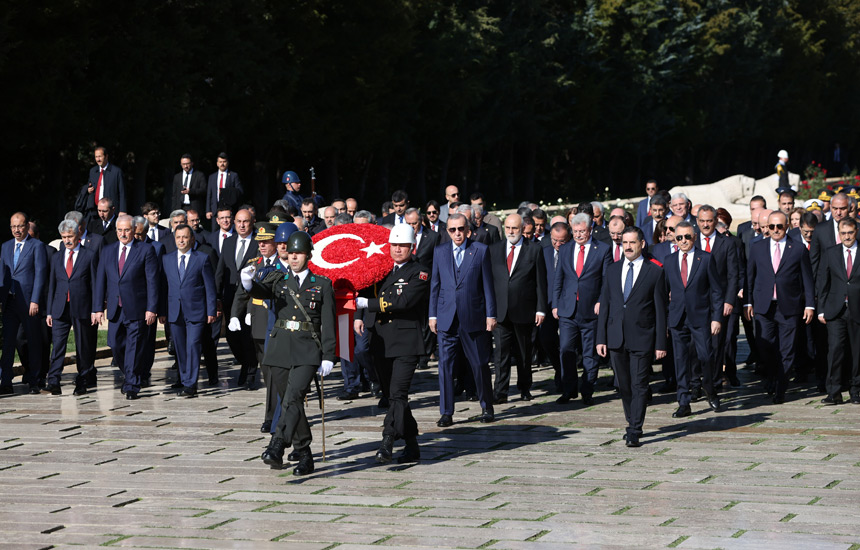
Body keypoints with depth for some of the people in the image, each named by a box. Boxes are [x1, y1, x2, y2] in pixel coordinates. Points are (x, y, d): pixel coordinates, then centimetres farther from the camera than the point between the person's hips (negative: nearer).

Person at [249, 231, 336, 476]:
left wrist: (328, 357, -4)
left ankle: (277, 448, -32)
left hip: (307, 351, -3)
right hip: (280, 349, 3)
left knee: (293, 398, -21)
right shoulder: (278, 279, 10)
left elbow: (328, 324, 2)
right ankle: (304, 457, 19)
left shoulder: (322, 284, 5)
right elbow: (262, 291, -12)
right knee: (290, 403, 8)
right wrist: (249, 284, -36)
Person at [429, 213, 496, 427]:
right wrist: (433, 315, 7)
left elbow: (487, 285, 1)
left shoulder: (480, 250, 2)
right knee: (445, 364, -1)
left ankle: (487, 408, 20)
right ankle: (446, 413, 3)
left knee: (480, 364, 6)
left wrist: (490, 314, -2)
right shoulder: (440, 252, 9)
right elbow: (435, 285, 12)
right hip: (447, 319, 2)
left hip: (473, 318, -2)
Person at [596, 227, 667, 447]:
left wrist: (660, 344, -5)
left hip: (642, 338, -4)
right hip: (616, 337, 4)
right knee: (624, 386, 11)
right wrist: (601, 338, 5)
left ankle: (635, 433, -6)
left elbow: (660, 310, 0)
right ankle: (632, 424, 25)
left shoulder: (655, 272, 0)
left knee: (639, 386, -6)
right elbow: (604, 305, 12)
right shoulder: (613, 270, 11)